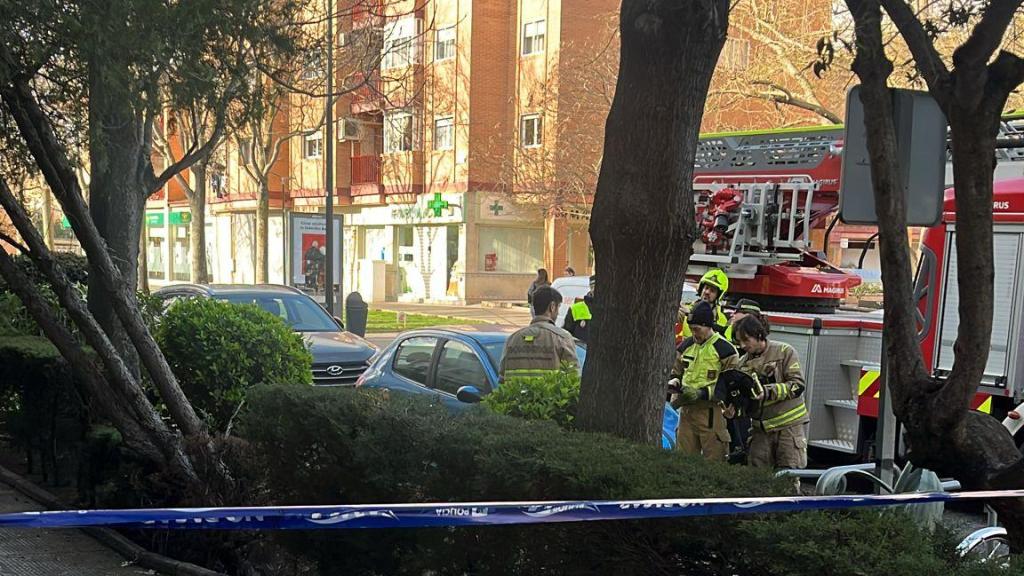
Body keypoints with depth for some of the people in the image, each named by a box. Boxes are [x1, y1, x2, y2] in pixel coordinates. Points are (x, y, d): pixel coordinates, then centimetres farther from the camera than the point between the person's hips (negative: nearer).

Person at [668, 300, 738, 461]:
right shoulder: (686, 345, 13)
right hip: (686, 410, 6)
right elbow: (676, 372, 26)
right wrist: (674, 383, 2)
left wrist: (702, 393, -17)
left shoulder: (725, 349, -7)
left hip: (711, 413, -6)